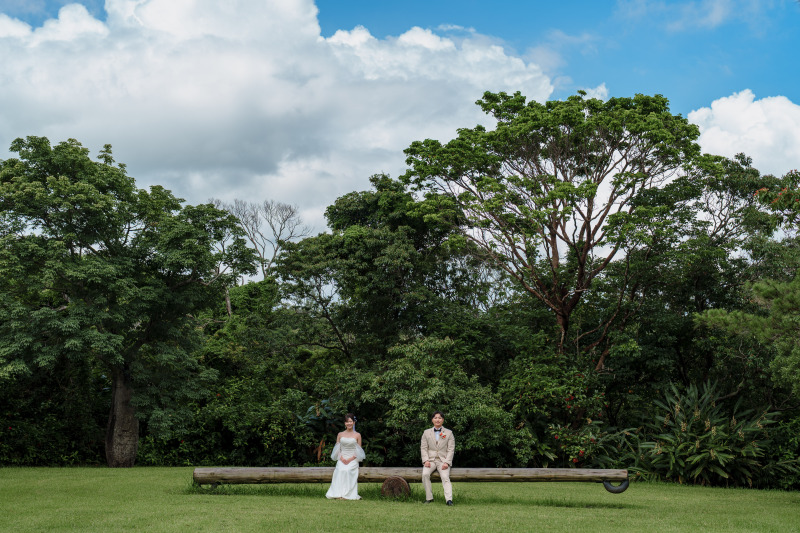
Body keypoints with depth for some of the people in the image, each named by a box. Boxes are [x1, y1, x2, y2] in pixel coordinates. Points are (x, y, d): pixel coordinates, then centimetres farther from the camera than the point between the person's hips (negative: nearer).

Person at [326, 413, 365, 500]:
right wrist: (341, 458, -7)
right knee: (340, 470, -29)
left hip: (353, 460, -1)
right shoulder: (340, 435, 14)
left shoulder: (357, 435, 8)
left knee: (348, 470, -31)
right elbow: (337, 449, 13)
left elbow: (358, 451, 7)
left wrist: (350, 459, -8)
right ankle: (339, 494, -33)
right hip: (342, 459, 2)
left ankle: (347, 494, -30)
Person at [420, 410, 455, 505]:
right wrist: (426, 460, -8)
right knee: (425, 474, -27)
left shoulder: (449, 433, 9)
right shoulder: (426, 432, 14)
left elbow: (451, 449, 3)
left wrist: (446, 462, -11)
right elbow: (423, 448, 8)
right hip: (430, 459, 1)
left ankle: (449, 499, -38)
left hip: (443, 460, -1)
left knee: (445, 477, -26)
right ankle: (429, 497, -19)